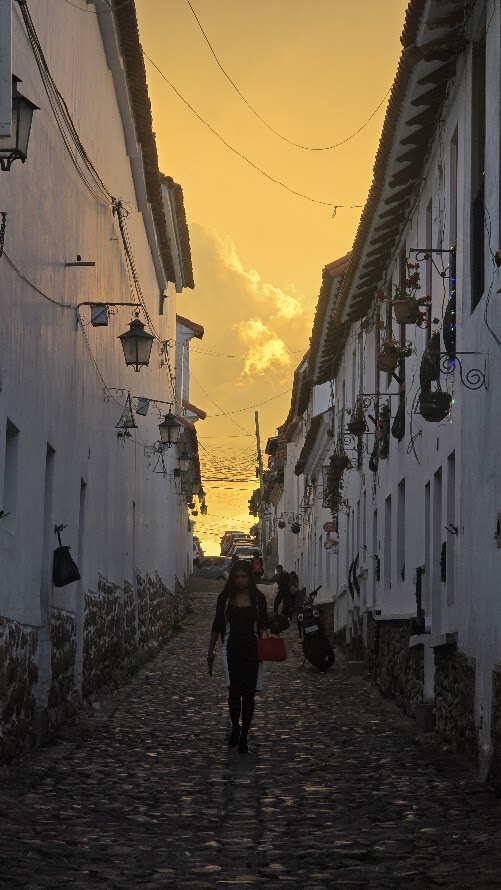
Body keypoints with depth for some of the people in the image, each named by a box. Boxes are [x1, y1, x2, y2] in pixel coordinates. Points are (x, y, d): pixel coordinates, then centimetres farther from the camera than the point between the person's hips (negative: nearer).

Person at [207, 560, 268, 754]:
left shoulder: (259, 598, 3)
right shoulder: (225, 598, 3)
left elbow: (263, 625, 8)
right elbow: (217, 625, 9)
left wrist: (264, 633, -14)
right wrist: (210, 652, 11)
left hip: (252, 650, 1)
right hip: (231, 649, -1)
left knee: (248, 694, 3)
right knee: (234, 691, -11)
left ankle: (244, 736, 14)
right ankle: (235, 728, 15)